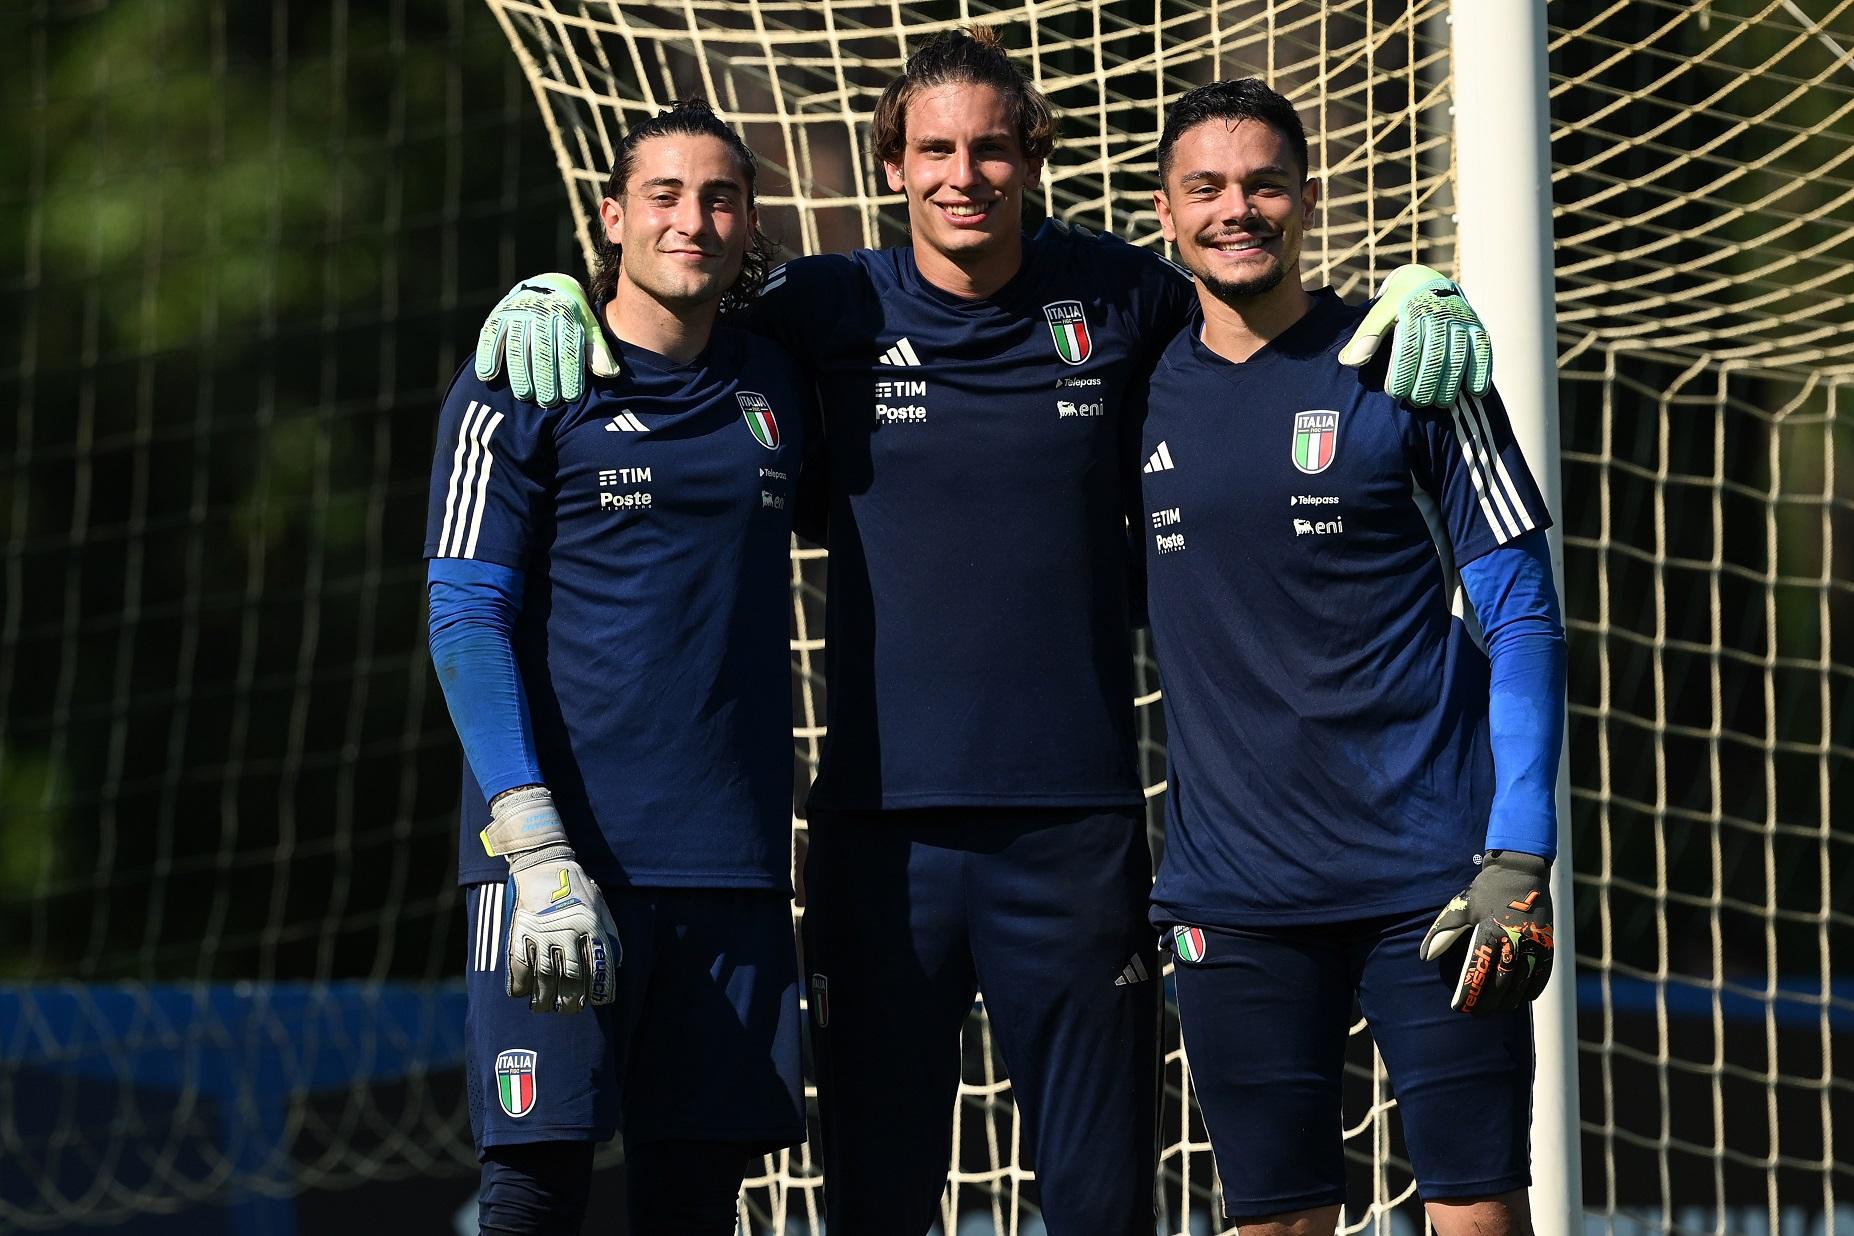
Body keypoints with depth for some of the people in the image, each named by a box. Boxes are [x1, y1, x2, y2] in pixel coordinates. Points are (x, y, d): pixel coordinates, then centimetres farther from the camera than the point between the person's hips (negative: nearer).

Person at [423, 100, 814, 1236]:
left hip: (732, 852, 4)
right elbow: (466, 622, -4)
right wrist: (535, 847, -16)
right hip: (569, 850, -4)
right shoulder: (521, 392, 1)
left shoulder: (777, 387, 14)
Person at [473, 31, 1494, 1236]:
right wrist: (550, 296, -2)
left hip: (1077, 815, 0)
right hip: (884, 820, 0)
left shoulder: (1115, 298, 4)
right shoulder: (833, 310, 2)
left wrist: (1421, 299, 3)